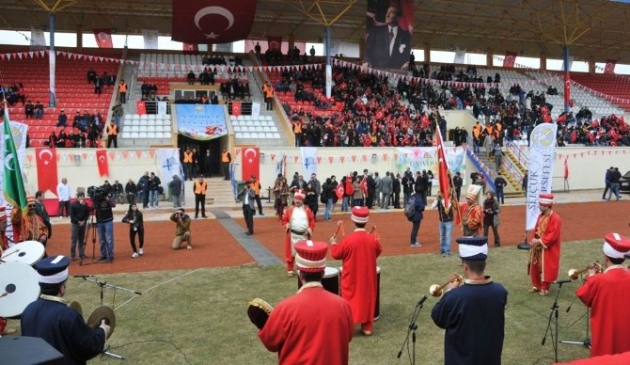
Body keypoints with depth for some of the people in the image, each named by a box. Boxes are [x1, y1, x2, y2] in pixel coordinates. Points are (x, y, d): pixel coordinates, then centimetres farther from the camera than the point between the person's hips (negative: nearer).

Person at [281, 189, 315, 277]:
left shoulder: (307, 210, 2)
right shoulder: (290, 210, -1)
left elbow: (312, 220, 4)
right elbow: (284, 220, 4)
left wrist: (310, 229, -9)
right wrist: (286, 225, -16)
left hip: (304, 235, 1)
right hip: (292, 235, -1)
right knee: (291, 253, 5)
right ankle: (290, 270, 17)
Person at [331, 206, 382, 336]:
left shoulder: (348, 239, -21)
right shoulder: (372, 240, -10)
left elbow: (336, 254, -7)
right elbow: (378, 252, 11)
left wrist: (333, 243, 10)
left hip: (351, 278, -3)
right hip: (368, 278, 3)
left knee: (349, 300, 9)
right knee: (367, 299, 15)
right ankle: (367, 326, 22)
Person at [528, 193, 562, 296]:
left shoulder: (555, 219, -20)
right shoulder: (541, 216, 5)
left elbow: (553, 236, -23)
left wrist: (540, 241, -22)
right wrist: (535, 239, -1)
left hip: (548, 249, -8)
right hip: (538, 247, 8)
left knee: (546, 269, 5)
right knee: (535, 267, 14)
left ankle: (545, 288, 19)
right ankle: (536, 286, 28)